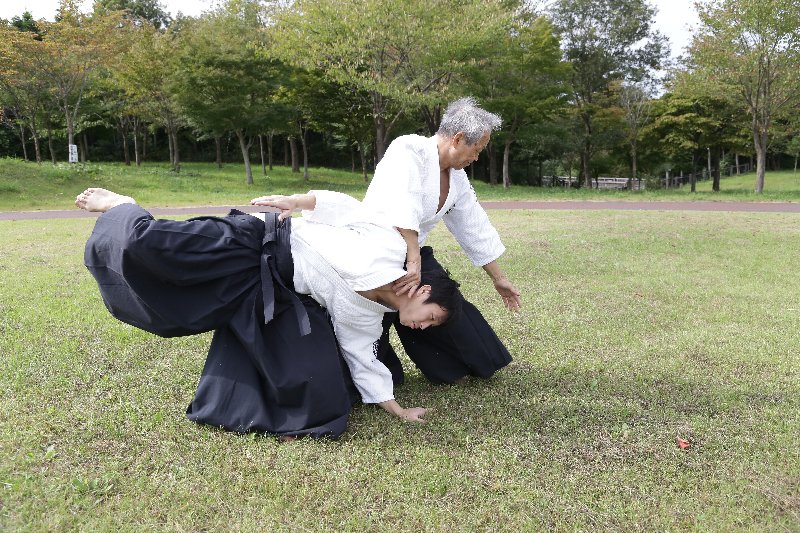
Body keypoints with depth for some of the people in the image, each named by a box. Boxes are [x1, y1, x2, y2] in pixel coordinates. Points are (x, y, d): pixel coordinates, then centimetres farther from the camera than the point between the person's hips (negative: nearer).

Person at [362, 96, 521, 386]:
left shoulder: (457, 178, 6)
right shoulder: (409, 150, -19)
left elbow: (475, 228, 14)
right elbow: (403, 208, -34)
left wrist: (498, 278, 19)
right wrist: (413, 262, -41)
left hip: (413, 256, 8)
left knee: (450, 313, 9)